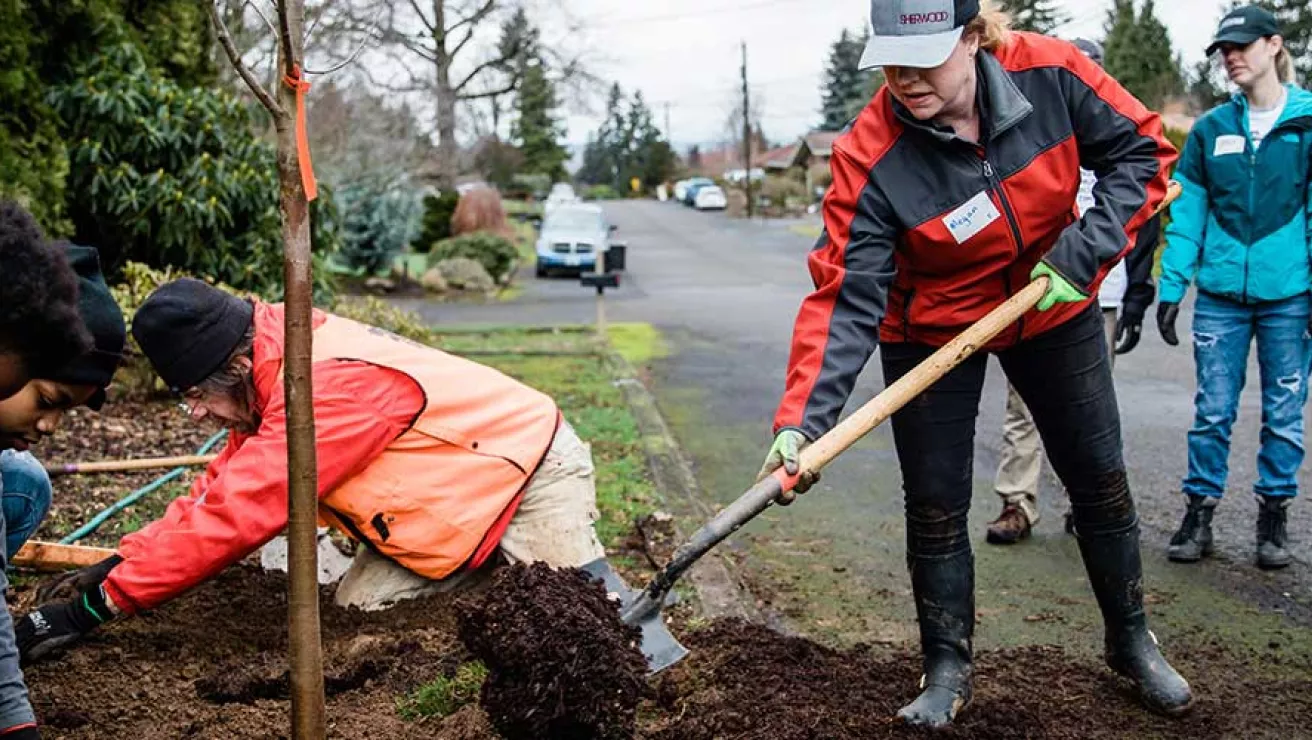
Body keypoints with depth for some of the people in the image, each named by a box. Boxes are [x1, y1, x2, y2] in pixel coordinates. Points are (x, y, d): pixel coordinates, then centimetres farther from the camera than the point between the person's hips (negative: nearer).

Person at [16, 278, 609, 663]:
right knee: (359, 604, -2)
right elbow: (223, 485, 3)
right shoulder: (276, 372, -4)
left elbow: (237, 514, -33)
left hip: (535, 475, -8)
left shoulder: (332, 385, -33)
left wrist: (99, 603, -29)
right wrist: (124, 561, -7)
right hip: (460, 504, 8)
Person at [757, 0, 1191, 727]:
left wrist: (1086, 249, -24)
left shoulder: (1050, 73, -24)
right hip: (931, 331, -2)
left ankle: (1132, 641, 35)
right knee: (935, 503, 2)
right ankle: (946, 667, 22)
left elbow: (1140, 150, -11)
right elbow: (845, 298, -31)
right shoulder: (870, 156, -28)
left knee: (1099, 479, 13)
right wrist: (802, 418, -40)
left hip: (1052, 307, 2)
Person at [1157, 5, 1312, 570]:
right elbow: (1187, 214, 6)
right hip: (1221, 293, 2)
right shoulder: (1211, 129, 6)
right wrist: (1171, 287, 0)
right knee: (1212, 410, 5)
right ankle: (1199, 513, 15)